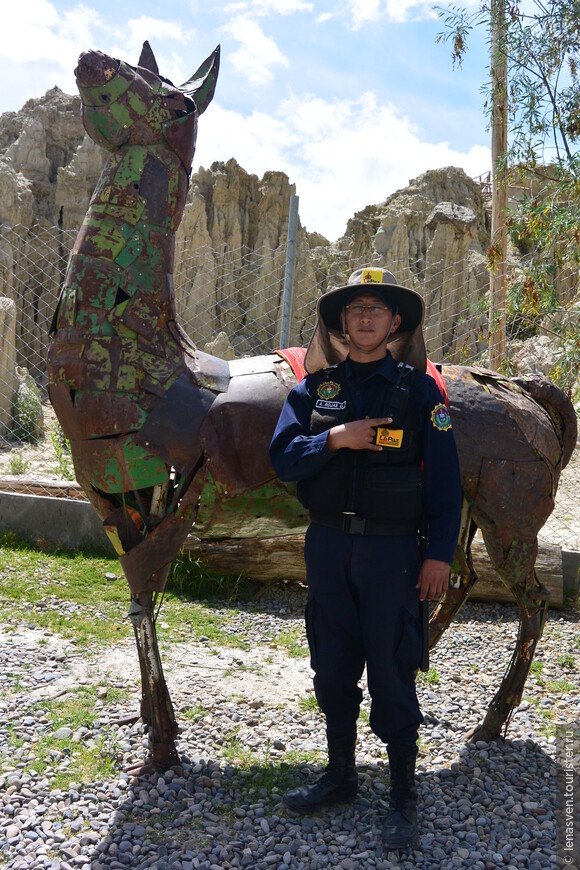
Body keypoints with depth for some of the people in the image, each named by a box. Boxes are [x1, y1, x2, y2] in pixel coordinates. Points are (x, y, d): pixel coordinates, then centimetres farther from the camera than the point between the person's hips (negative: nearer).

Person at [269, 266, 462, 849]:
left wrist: (440, 553, -8)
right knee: (333, 666, 15)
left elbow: (444, 477, -4)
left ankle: (403, 795, 21)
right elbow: (282, 456, -1)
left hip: (392, 548, -3)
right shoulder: (316, 387, 6)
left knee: (392, 671, 3)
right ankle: (340, 774, 34)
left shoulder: (417, 388, -2)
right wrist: (335, 439, -17)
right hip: (327, 544, 4)